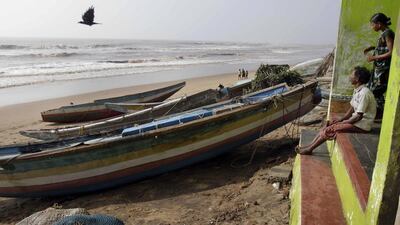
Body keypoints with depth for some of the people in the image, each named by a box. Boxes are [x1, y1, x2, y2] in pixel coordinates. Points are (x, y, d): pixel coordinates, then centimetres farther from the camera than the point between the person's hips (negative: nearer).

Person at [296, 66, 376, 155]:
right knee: (328, 125, 0)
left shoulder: (364, 93, -23)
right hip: (355, 120, 9)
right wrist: (340, 120, 4)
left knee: (330, 129, -15)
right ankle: (310, 146, 0)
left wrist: (343, 122, -13)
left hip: (361, 125, -9)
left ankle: (309, 149, -6)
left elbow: (359, 116, -23)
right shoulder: (357, 90, 8)